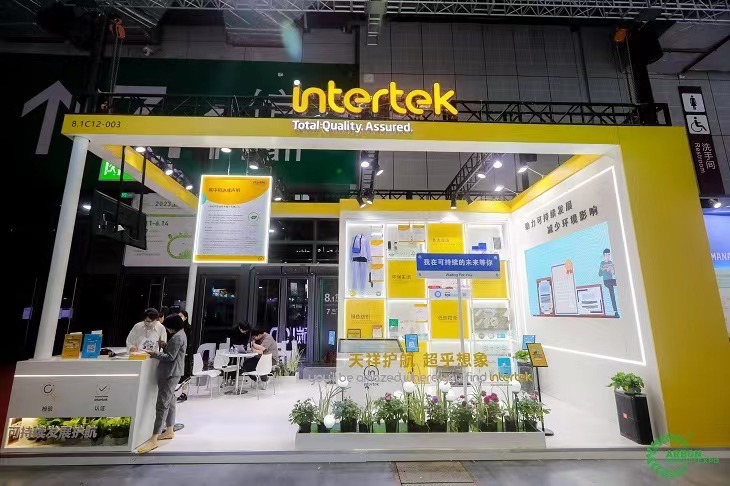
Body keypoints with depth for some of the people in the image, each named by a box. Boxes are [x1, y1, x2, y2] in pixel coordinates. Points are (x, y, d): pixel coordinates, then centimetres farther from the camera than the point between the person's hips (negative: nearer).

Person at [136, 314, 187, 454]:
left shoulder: (177, 337, -18)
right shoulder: (180, 335, 15)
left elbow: (170, 357, -20)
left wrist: (155, 354, -11)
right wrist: (164, 346, 10)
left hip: (171, 374, -11)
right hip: (171, 373, 11)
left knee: (162, 404, -10)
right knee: (169, 402, 16)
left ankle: (153, 440, -9)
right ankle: (169, 431, 26)